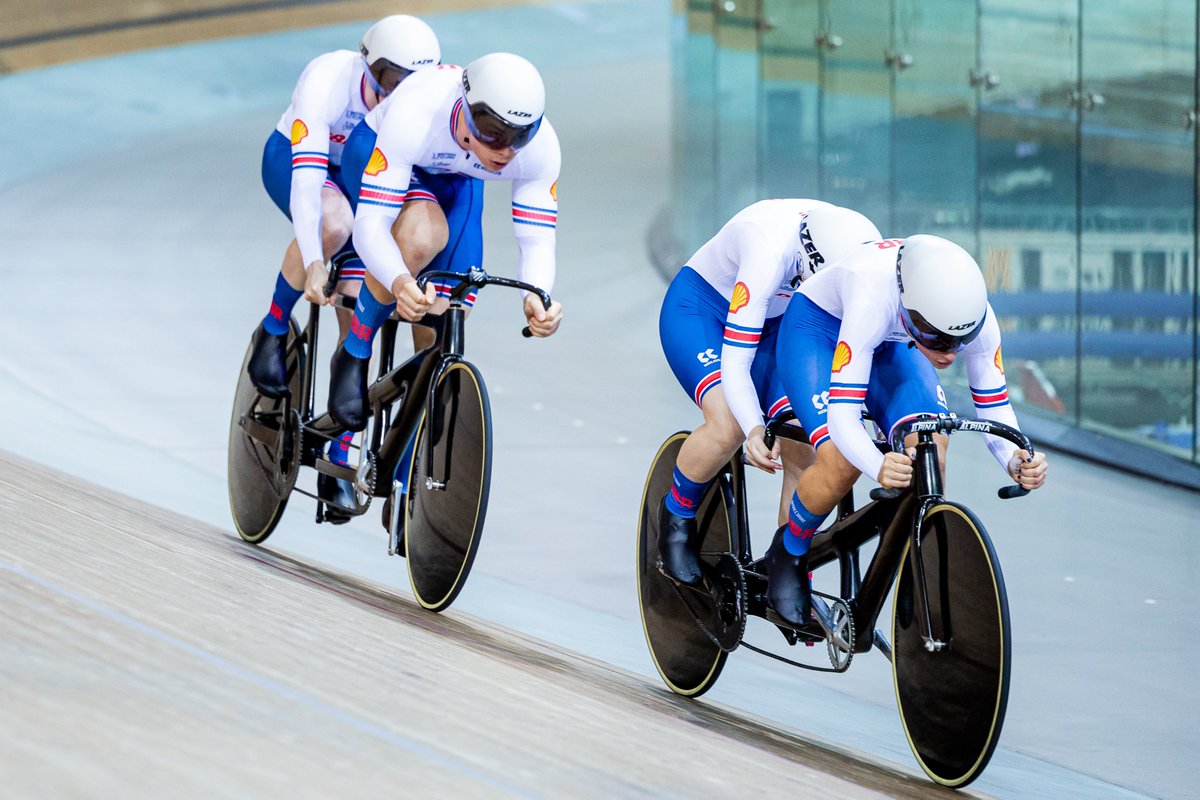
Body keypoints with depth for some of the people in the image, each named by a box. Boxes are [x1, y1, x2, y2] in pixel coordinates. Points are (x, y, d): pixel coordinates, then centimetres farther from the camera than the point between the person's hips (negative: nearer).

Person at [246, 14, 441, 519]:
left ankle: (339, 458, 2)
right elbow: (306, 176, -44)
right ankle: (273, 332, -14)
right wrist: (314, 263, -56)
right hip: (291, 160, -3)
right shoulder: (329, 81, -37)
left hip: (358, 179, 3)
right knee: (334, 221, -38)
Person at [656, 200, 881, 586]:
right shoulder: (770, 253, -40)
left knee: (803, 448, -15)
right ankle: (676, 516, -1)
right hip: (697, 310, -5)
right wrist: (755, 430, -53)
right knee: (729, 425, -30)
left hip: (774, 322, 5)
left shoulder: (856, 246, -24)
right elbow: (735, 364, -38)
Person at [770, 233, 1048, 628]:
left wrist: (1015, 461, -40)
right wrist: (878, 467, -63)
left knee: (932, 450, -22)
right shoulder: (874, 302, -44)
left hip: (890, 343, 4)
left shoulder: (977, 318, -31)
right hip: (818, 326, -4)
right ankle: (788, 552, 5)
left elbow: (994, 407, -19)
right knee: (841, 464, -25)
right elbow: (842, 414, -44)